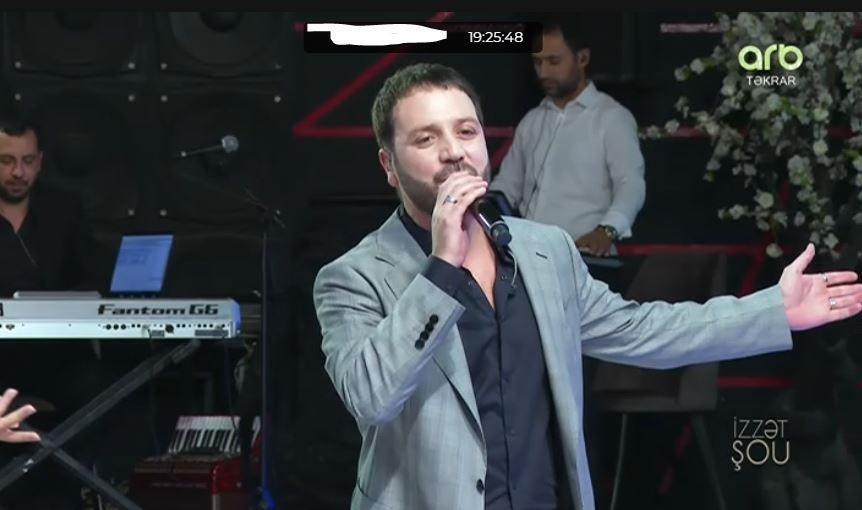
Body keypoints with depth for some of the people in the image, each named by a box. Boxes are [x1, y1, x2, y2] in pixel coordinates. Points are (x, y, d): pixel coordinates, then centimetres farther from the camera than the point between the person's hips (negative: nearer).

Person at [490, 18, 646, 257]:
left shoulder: (612, 117, 0)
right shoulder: (531, 121, 20)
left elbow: (631, 183, -12)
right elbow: (507, 184, 24)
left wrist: (607, 230, -31)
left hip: (580, 254, -5)